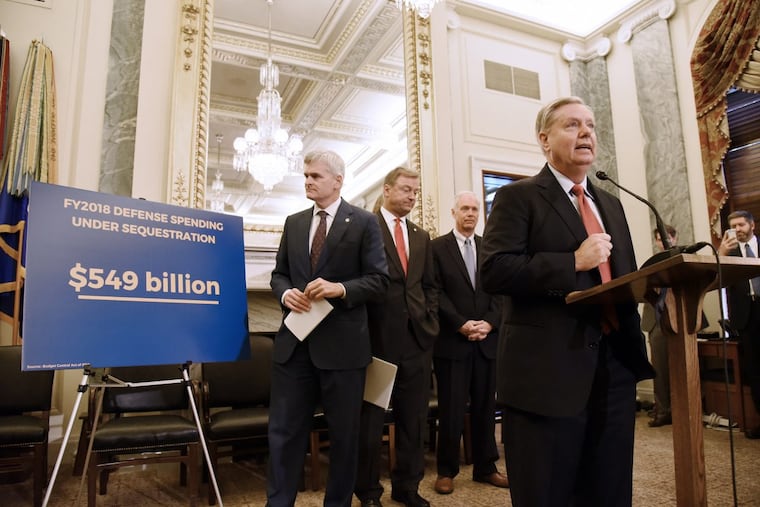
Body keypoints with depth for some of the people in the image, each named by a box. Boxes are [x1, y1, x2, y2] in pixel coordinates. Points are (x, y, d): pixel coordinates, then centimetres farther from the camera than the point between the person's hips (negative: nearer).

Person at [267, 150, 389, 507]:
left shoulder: (364, 222, -2)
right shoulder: (294, 223, 13)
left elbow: (379, 279, -6)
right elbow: (279, 273, 16)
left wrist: (340, 288, -21)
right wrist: (285, 293, -6)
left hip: (342, 343, -3)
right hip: (295, 340, 4)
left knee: (344, 432, 12)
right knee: (284, 429, 9)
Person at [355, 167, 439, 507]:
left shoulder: (422, 236, 15)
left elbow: (430, 286, 17)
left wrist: (431, 322, 6)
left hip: (417, 337, 6)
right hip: (378, 336, -5)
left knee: (414, 418, 14)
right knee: (371, 419, 8)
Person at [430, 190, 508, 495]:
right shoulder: (437, 247, 1)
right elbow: (436, 293, -6)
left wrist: (489, 322, -9)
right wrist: (461, 324, -14)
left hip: (487, 339, 4)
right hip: (452, 340, -3)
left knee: (485, 407, 11)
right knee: (451, 410, 4)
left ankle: (485, 468, 25)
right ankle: (447, 471, 18)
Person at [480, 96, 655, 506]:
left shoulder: (611, 204, 19)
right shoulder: (518, 196, -4)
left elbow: (623, 277, 22)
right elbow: (493, 272, -17)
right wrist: (573, 262, -19)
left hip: (616, 368, 7)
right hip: (549, 373, -7)